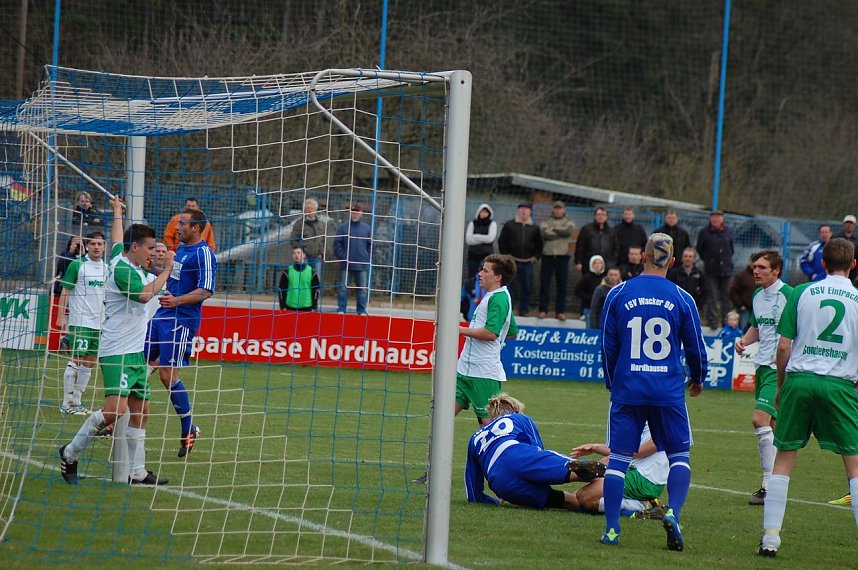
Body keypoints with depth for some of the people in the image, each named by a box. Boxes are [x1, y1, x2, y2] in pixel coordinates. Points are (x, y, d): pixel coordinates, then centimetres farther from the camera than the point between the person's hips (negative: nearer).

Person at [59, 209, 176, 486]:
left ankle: (137, 471, 12)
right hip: (117, 352, -10)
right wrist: (167, 270, -17)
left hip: (135, 352, 10)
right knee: (117, 408, -21)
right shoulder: (121, 269, -16)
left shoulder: (120, 255, 11)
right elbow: (144, 295, -29)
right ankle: (70, 453, -7)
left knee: (140, 410, 8)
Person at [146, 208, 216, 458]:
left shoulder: (203, 254, -12)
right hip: (162, 316, 9)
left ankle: (189, 430, 3)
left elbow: (206, 291, -20)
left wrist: (177, 301, -30)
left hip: (181, 320, -9)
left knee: (168, 375, -10)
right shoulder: (180, 250, 16)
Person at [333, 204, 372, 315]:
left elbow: (371, 245, 10)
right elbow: (337, 244, 1)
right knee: (343, 287, -1)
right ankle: (341, 309, 5)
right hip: (346, 264, -1)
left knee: (363, 289, 3)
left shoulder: (367, 228, 8)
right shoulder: (343, 227, 3)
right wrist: (342, 257, -9)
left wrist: (368, 258, -1)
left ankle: (362, 310, 9)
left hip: (362, 264, 1)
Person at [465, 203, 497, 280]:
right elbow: (468, 240, -4)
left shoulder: (492, 224, 5)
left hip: (487, 255, -2)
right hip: (473, 254, 2)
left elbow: (490, 238, -10)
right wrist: (483, 239, -7)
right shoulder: (472, 223, 8)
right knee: (471, 277, 0)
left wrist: (475, 236, -4)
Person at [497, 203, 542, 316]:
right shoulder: (509, 225, 4)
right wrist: (505, 255, -3)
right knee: (510, 286, -2)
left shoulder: (534, 228, 9)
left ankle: (524, 310, 11)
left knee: (527, 287, 3)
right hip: (512, 261, -2)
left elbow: (539, 244, 17)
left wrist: (536, 257, 5)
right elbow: (502, 241, 5)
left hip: (527, 262, 2)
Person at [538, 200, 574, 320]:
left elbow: (568, 231, -12)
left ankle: (560, 311, 6)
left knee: (562, 285, 0)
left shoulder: (568, 223, 10)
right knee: (544, 284, 0)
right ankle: (543, 310, 6)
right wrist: (561, 233, -7)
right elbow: (545, 233, -11)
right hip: (548, 255, 0)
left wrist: (553, 230, -6)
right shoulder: (546, 222, 9)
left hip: (562, 256, 0)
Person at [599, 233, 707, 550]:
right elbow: (696, 347, 7)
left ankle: (611, 529, 1)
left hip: (627, 390, 1)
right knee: (679, 456, 9)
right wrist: (697, 380, 26)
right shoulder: (681, 299, -1)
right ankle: (673, 512, -13)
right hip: (669, 391, -1)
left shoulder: (618, 295, 1)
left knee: (618, 459, 5)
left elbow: (607, 346, 7)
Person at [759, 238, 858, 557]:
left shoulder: (802, 293, 4)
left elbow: (783, 346, 3)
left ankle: (770, 538, 5)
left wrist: (781, 386, 14)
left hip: (799, 379, 1)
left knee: (783, 460, 9)